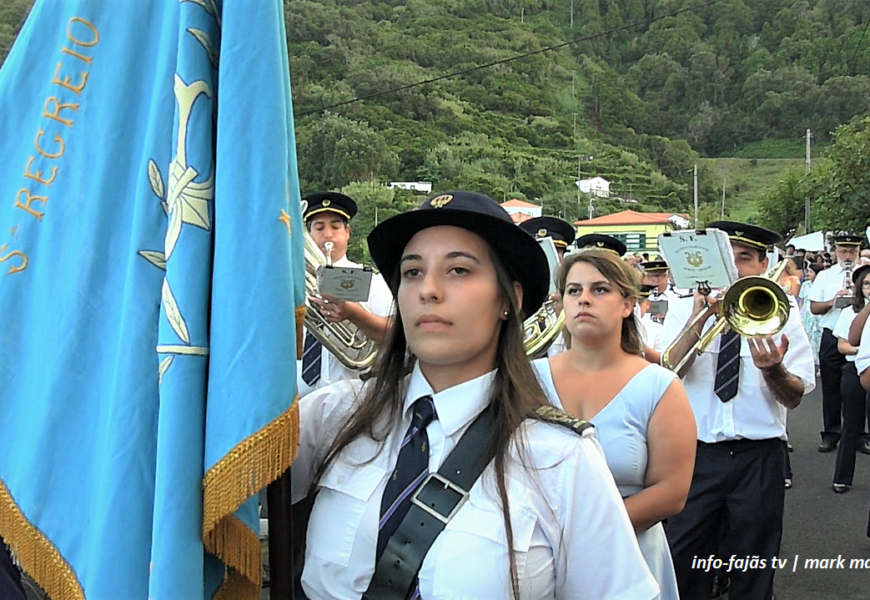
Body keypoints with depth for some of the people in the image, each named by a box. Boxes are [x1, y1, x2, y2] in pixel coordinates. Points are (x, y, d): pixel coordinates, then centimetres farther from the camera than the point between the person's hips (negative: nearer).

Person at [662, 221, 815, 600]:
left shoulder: (780, 314, 2)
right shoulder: (684, 309, 3)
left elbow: (793, 398, -5)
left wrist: (772, 369, -26)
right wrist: (700, 319, -22)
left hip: (759, 457, 0)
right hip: (695, 452, 0)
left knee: (754, 568, 13)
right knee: (683, 563, 7)